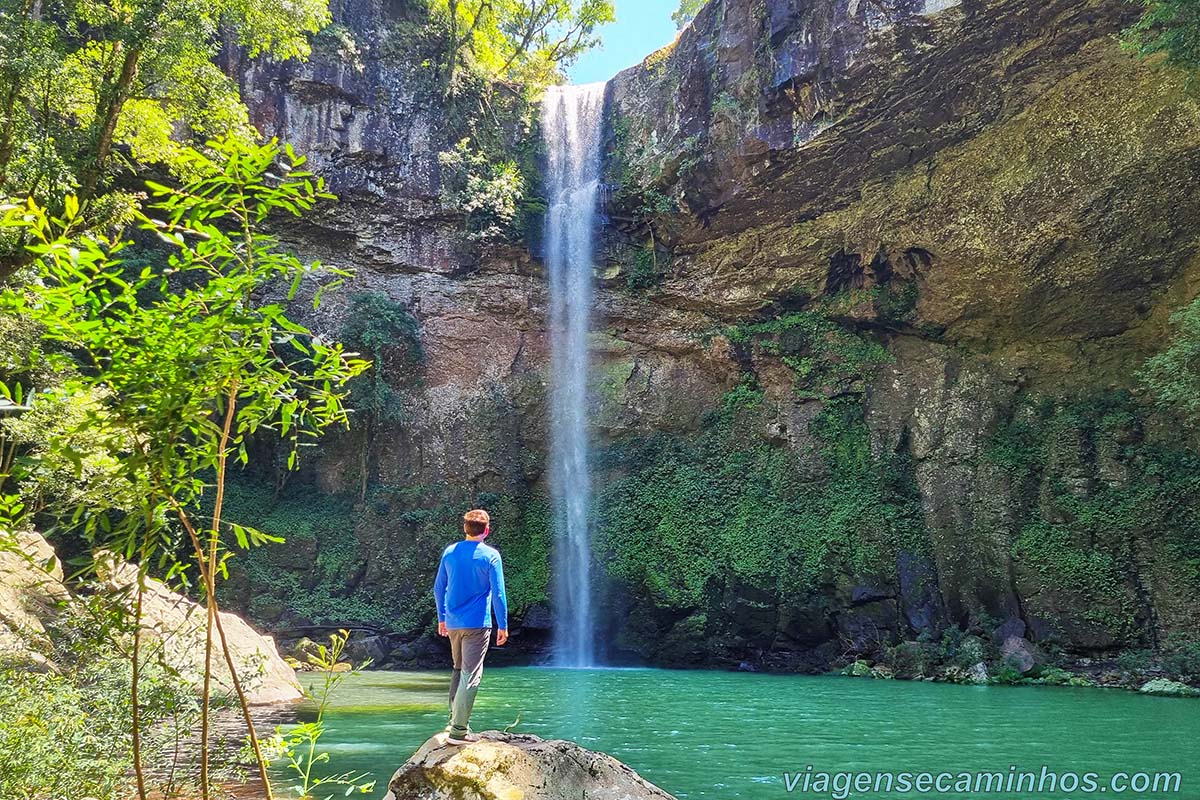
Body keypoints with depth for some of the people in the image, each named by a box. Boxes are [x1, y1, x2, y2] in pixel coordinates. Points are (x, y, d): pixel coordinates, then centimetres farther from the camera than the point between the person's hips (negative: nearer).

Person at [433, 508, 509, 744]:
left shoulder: (449, 552, 7)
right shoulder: (490, 555, -8)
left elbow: (439, 588, 12)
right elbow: (498, 593, -9)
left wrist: (441, 618, 22)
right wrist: (503, 625, -2)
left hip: (452, 623, 6)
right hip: (477, 624, -5)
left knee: (459, 670, 22)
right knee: (470, 676, -3)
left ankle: (456, 719, 25)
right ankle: (458, 731, -5)